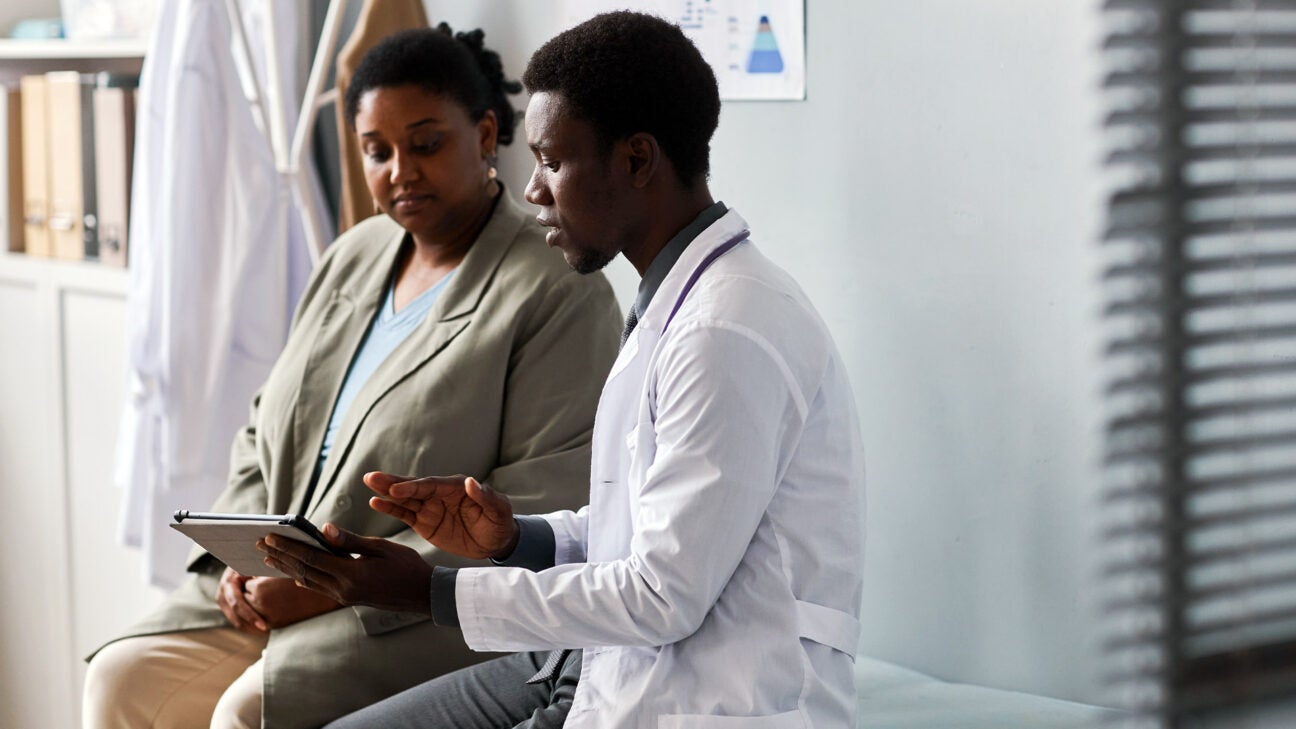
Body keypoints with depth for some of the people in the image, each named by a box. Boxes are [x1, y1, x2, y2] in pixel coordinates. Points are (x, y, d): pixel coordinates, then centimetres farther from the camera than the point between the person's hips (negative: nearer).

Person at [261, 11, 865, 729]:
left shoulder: (728, 335, -20)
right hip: (613, 665, 10)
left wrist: (428, 591, -17)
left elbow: (667, 596, -22)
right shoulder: (675, 306, 12)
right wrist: (513, 537, 0)